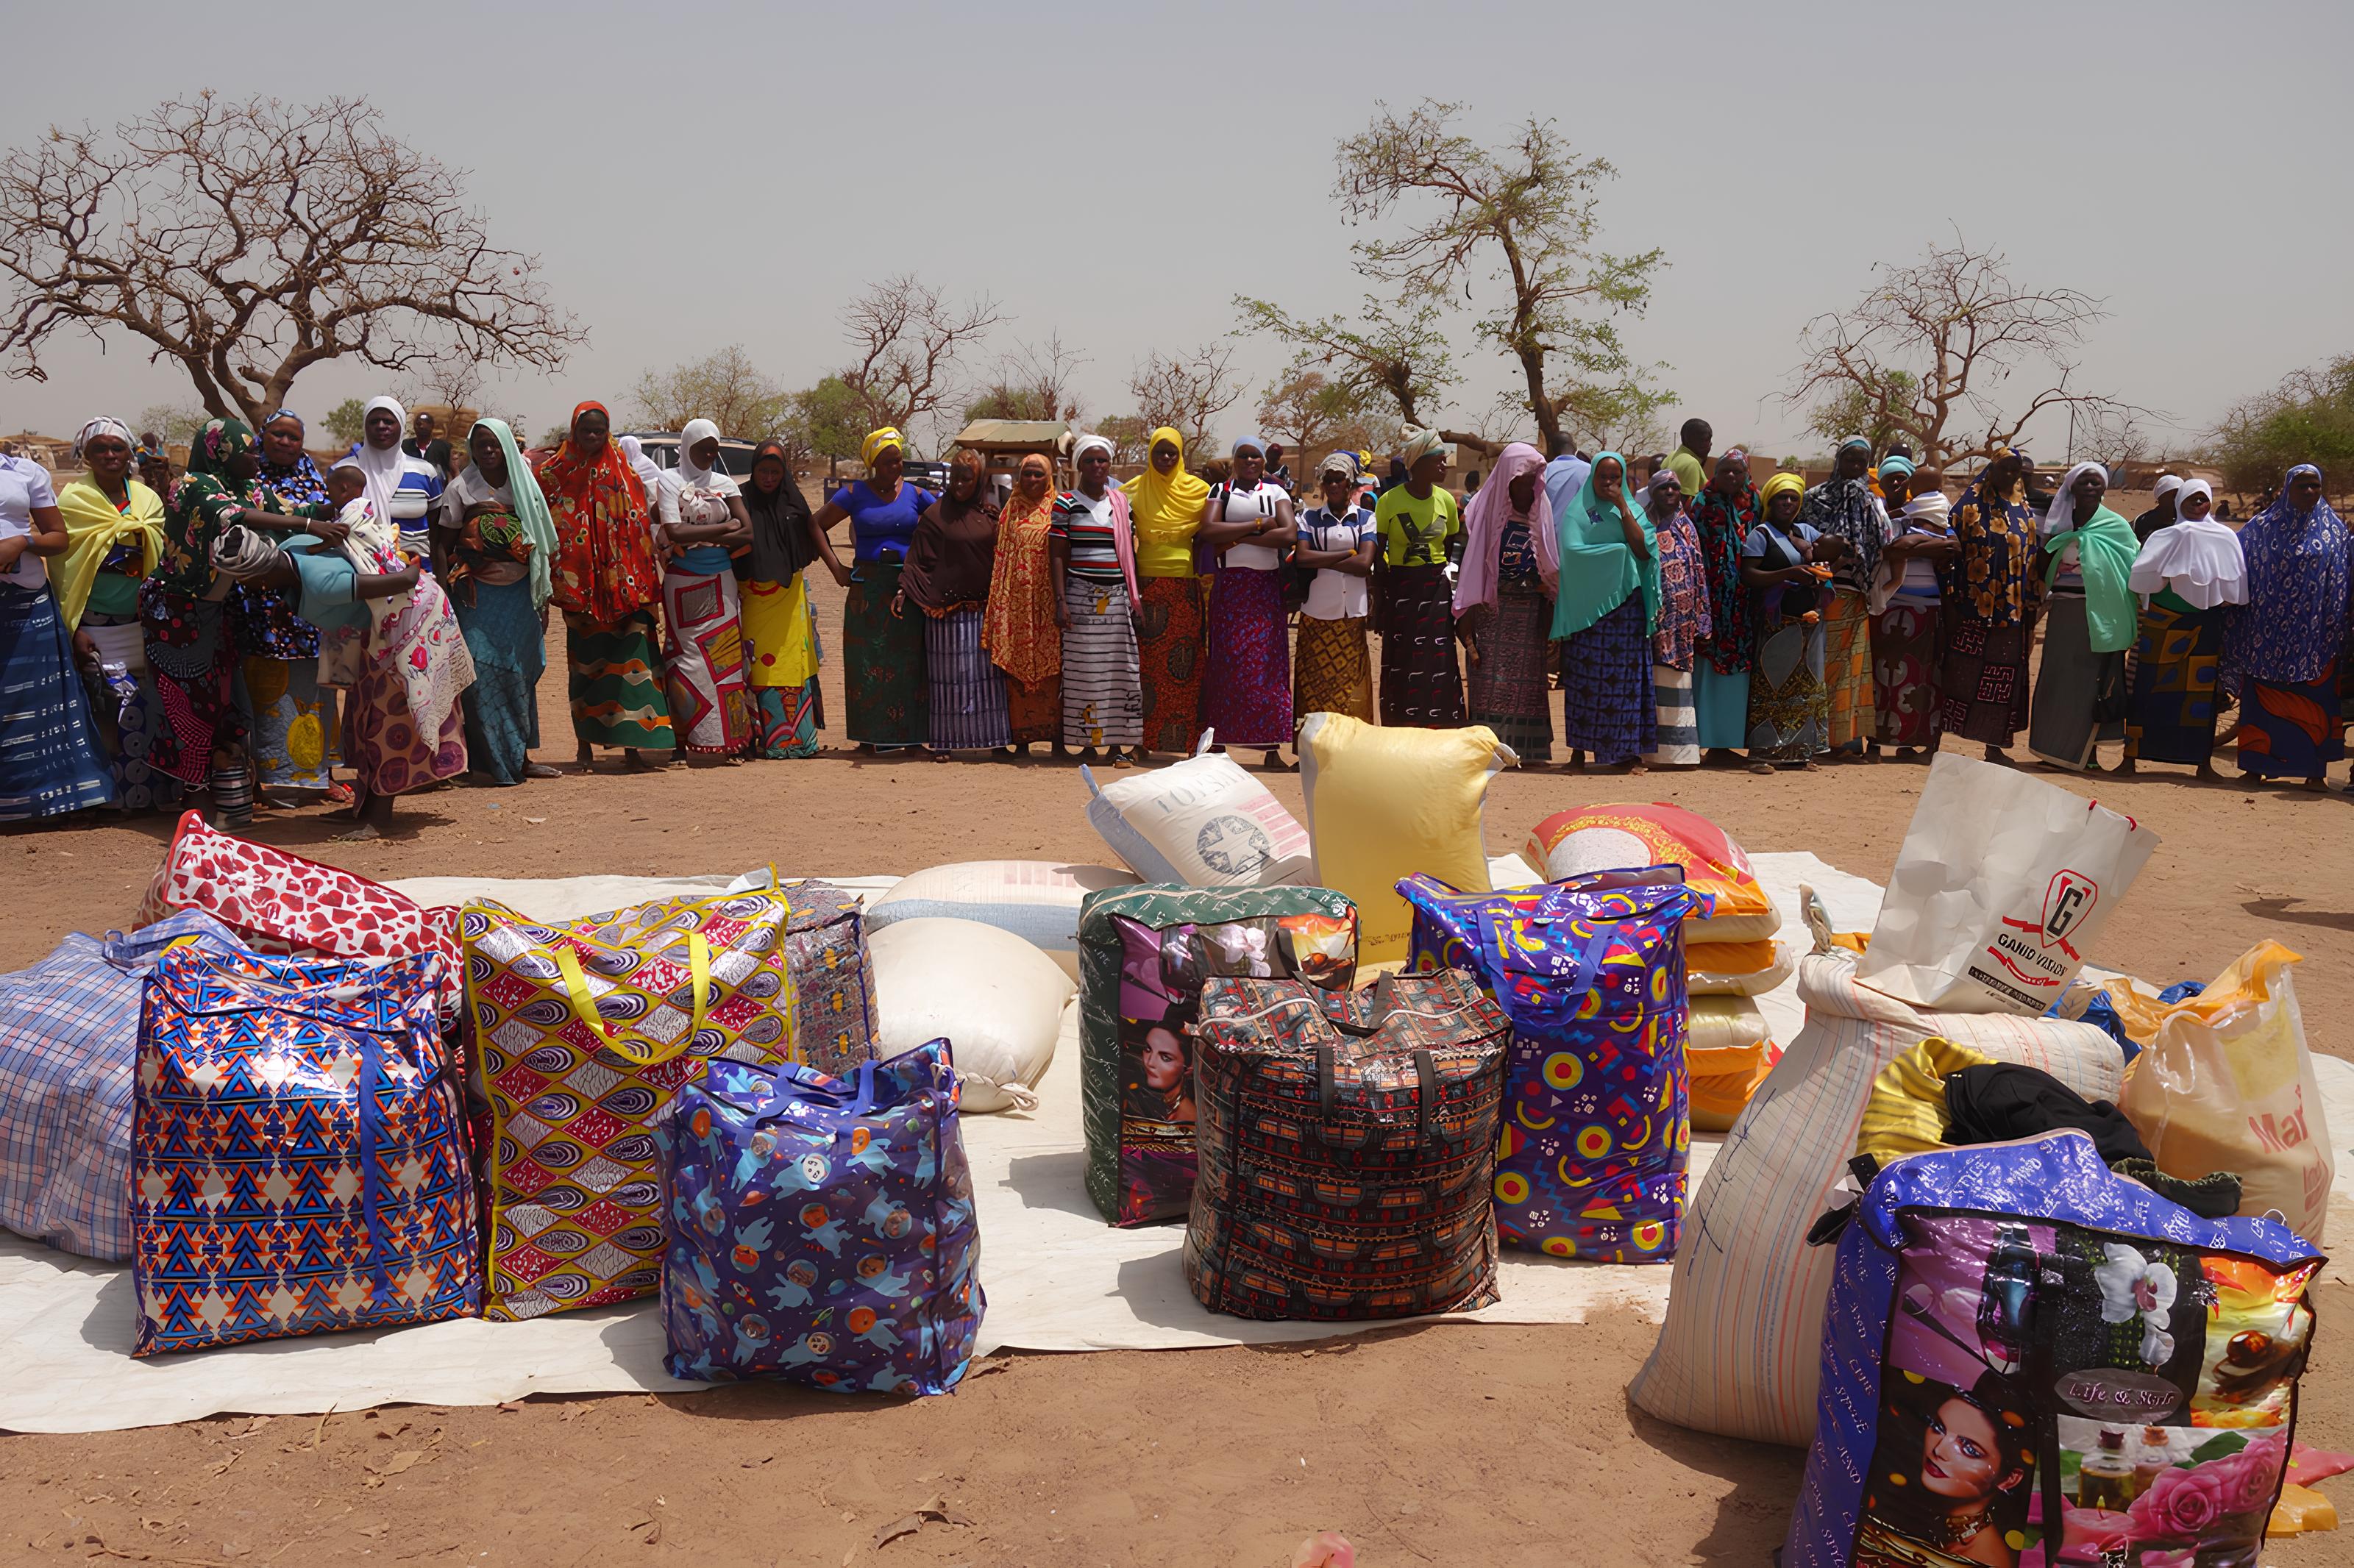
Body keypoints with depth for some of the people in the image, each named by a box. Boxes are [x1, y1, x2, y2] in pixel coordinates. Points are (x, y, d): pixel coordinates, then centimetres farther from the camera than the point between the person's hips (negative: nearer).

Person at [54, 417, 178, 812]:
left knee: (153, 706, 0)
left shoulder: (149, 499, 11)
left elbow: (162, 559, 15)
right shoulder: (72, 499, 2)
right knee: (105, 712, -2)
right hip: (96, 628, -3)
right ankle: (112, 795, 7)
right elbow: (61, 568, -1)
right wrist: (74, 629, -8)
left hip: (144, 626, 3)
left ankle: (158, 791, 8)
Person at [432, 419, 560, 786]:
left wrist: (543, 598, 10)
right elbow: (442, 546, -1)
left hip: (520, 594, 3)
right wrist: (444, 597, -10)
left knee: (520, 674, 6)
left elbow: (541, 545, 12)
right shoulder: (461, 488, 0)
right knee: (482, 674, -8)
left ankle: (520, 757, 16)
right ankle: (488, 762, -2)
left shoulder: (524, 485, 9)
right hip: (478, 596, -3)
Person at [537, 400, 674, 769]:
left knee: (629, 658, -5)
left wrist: (642, 582, -2)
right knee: (585, 662, 5)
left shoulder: (623, 470, 7)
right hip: (580, 584, 0)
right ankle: (586, 747, 13)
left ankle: (632, 745, -1)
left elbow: (641, 521, 7)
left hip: (622, 583, 0)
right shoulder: (555, 472, 5)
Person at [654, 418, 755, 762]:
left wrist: (699, 539, -8)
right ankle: (683, 740, -1)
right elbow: (674, 532, -13)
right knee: (687, 657, -5)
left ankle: (725, 738, -2)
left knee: (725, 655, -2)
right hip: (683, 584, -3)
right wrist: (724, 527, -8)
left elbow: (747, 533, 0)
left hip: (721, 582, 3)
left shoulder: (725, 484, 11)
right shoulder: (670, 481, 1)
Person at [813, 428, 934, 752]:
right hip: (868, 588, -1)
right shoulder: (855, 494, 3)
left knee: (909, 662, 1)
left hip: (909, 588, 2)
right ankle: (870, 737, 4)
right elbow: (817, 525, 6)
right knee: (868, 661, -2)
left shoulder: (915, 494, 8)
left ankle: (911, 735, 6)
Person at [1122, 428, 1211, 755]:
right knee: (1147, 660, -2)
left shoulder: (1198, 489, 6)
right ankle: (1146, 739, 2)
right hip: (1148, 584, 0)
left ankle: (1187, 736, 3)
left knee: (1186, 663, -2)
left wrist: (1206, 577, -1)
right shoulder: (1135, 490, 6)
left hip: (1186, 585, 0)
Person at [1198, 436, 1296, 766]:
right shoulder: (1220, 492, 10)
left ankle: (1271, 743, -2)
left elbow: (1289, 534, -8)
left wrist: (1237, 538, -9)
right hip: (1229, 587, 0)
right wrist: (1257, 525, -9)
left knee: (1267, 662, -4)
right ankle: (1219, 741, 1)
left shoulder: (1276, 493, 9)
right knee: (1226, 662, -3)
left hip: (1267, 587, 0)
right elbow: (1208, 531, -8)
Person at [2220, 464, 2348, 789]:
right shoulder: (2262, 527, 4)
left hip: (2313, 635, 0)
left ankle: (2315, 770, 6)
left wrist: (2336, 627, 1)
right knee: (2263, 698, 3)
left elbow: (2340, 582, 7)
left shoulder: (2334, 529, 7)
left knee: (2316, 698, 0)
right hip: (2269, 632, 0)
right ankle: (2256, 766, 12)